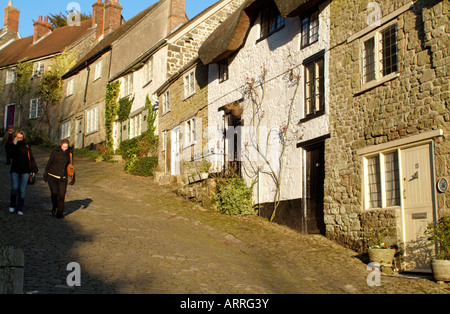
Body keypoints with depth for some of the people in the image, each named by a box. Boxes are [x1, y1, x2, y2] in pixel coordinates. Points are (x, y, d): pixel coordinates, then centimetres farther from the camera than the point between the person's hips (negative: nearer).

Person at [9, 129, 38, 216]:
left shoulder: (27, 146, 7)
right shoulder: (13, 146, 4)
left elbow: (31, 158, 9)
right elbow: (12, 155, -14)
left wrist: (34, 169, 5)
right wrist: (14, 144, -20)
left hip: (25, 171, 1)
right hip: (15, 170, -1)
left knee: (22, 190, -1)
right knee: (15, 187, -14)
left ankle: (20, 209, 8)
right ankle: (12, 205, 10)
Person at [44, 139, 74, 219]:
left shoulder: (70, 154, 4)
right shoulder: (55, 152, -3)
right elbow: (49, 163, 5)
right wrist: (45, 175, 8)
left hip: (63, 178, 2)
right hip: (52, 176, -2)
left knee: (62, 195, -6)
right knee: (54, 193, -13)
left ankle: (60, 213, 9)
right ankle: (54, 207, 16)